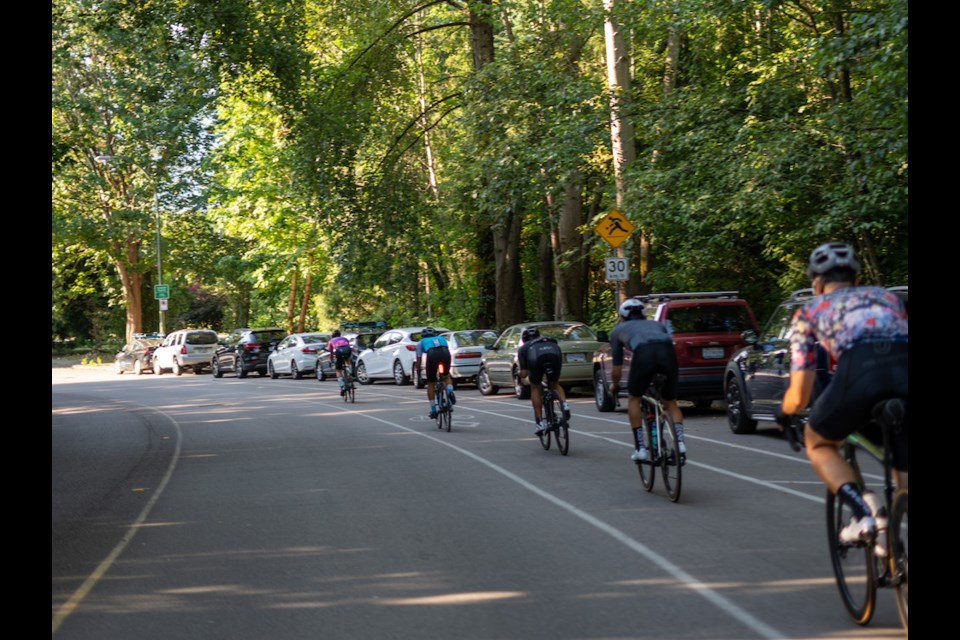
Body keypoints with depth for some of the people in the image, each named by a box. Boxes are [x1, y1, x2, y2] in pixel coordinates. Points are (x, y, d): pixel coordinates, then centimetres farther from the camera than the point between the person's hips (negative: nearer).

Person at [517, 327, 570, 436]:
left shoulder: (523, 348, 34)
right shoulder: (550, 341, 43)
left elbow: (523, 374, 26)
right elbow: (561, 358, 35)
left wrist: (521, 374, 49)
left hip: (536, 358, -2)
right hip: (554, 354, 2)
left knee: (535, 389, 21)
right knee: (554, 384, 27)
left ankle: (540, 423, 15)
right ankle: (564, 404, -1)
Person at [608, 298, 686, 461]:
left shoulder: (618, 330, 33)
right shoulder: (657, 324, 40)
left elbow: (617, 369, 34)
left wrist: (614, 385, 54)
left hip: (644, 353, -3)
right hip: (668, 352, 3)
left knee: (634, 399, 21)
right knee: (670, 401, 22)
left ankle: (641, 448, 14)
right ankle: (680, 442, 2)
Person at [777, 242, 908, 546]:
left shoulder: (810, 310, 30)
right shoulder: (887, 296, 38)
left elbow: (799, 395, 28)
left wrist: (784, 415, 50)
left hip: (861, 370, -2)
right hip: (903, 367, 3)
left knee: (817, 443, 26)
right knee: (904, 475, 18)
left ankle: (863, 510, 2)